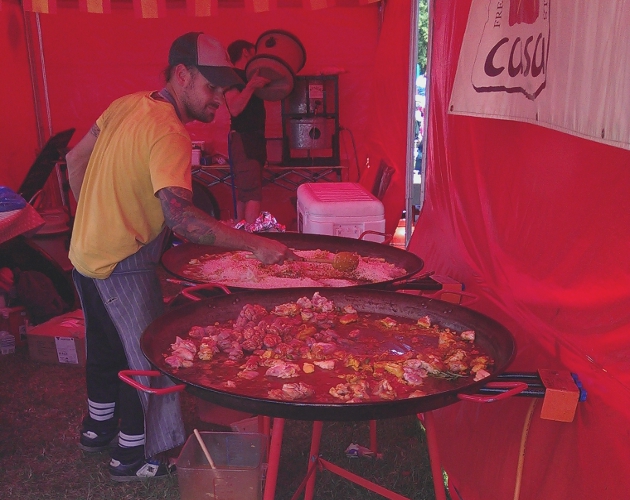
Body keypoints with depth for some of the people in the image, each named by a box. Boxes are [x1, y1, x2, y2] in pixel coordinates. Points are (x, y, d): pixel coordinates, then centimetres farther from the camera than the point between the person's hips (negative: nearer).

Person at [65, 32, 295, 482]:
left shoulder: (127, 105, 3)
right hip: (123, 265, -9)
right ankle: (135, 455, 23)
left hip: (87, 252, 9)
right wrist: (255, 243, -37)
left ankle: (98, 426, 46)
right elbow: (181, 218, -37)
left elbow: (75, 160, 11)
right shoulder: (169, 134, -25)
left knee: (106, 345, 25)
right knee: (147, 356, 6)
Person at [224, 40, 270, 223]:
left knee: (244, 191, 10)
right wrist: (251, 86, -30)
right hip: (243, 139, -9)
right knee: (253, 194, -18)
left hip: (254, 138, 9)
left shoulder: (249, 76, 18)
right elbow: (235, 109, -22)